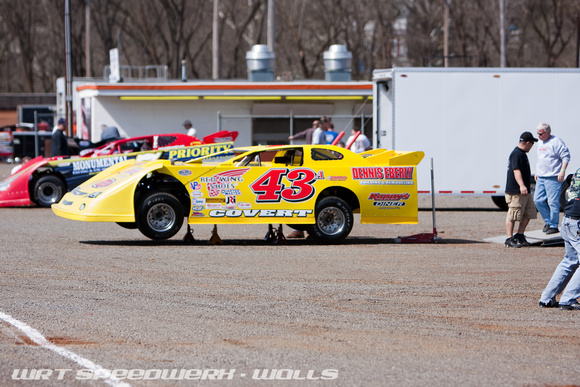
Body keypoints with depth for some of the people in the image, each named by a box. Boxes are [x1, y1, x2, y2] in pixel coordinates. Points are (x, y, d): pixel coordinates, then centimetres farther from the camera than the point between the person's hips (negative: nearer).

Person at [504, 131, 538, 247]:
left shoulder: (522, 154, 20)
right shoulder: (517, 154, -15)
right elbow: (516, 170, -26)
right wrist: (521, 185, -38)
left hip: (525, 191, 11)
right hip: (515, 192, -11)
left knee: (529, 213, 11)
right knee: (513, 216, -6)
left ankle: (519, 236, 20)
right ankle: (509, 239, -1)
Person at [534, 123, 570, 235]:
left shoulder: (556, 142, -11)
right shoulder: (540, 143, 17)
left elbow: (566, 157, -14)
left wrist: (562, 171, -21)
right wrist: (537, 172, 25)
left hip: (553, 178, -9)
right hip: (541, 178, 9)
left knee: (553, 202, -7)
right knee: (538, 200, 5)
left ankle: (554, 226, 1)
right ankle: (548, 221, 18)